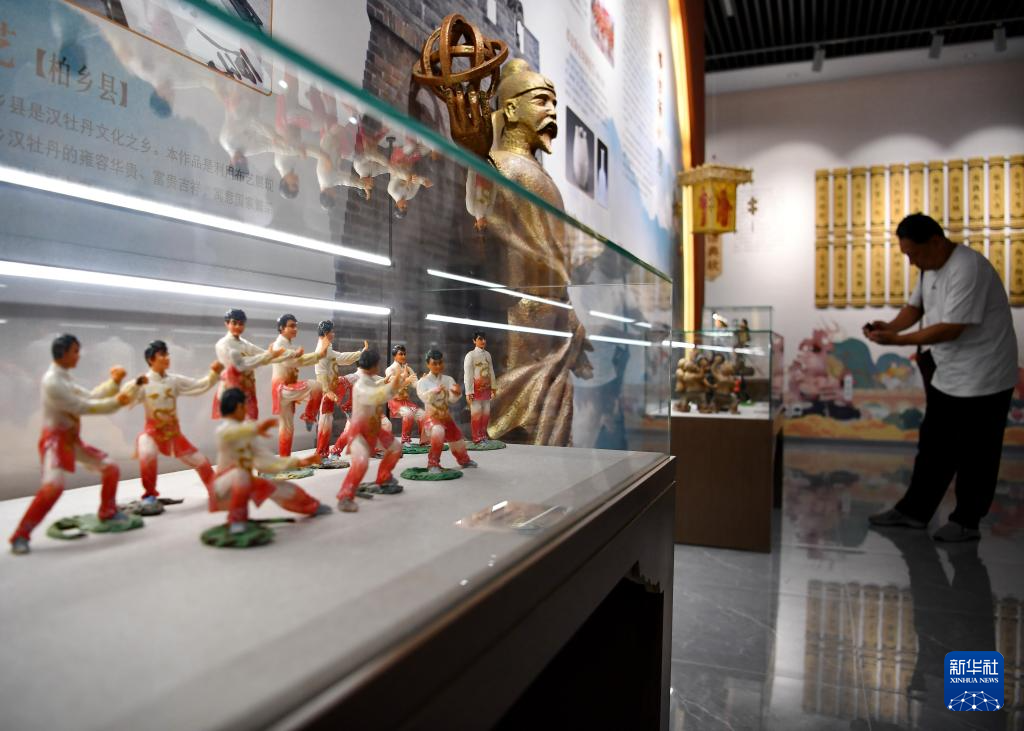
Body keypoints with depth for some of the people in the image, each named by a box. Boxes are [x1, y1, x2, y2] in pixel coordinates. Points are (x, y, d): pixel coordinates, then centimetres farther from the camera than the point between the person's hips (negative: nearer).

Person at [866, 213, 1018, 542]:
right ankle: (914, 510, 25)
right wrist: (890, 326, -7)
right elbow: (916, 305, 13)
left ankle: (966, 521, 18)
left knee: (975, 455, 5)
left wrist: (896, 339, -26)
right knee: (933, 447, 15)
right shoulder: (931, 267, 5)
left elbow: (951, 329, -28)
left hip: (982, 379, -9)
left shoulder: (967, 269, -25)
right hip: (947, 376, 9)